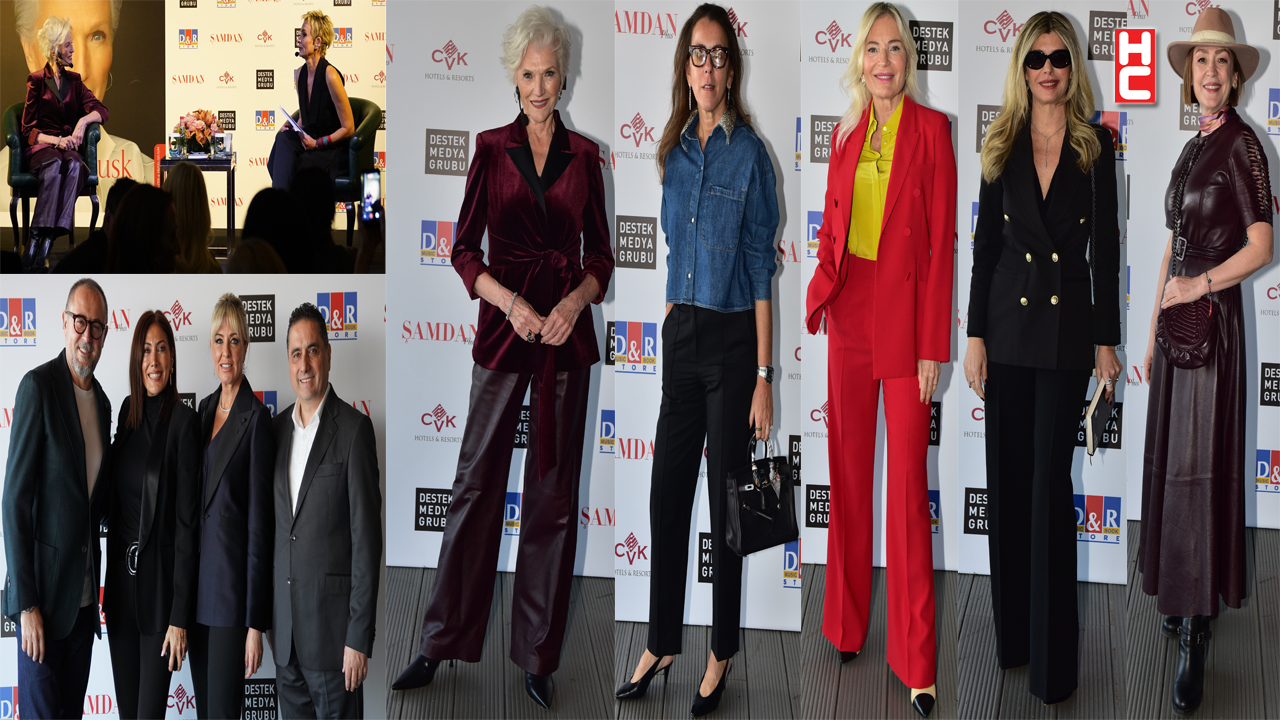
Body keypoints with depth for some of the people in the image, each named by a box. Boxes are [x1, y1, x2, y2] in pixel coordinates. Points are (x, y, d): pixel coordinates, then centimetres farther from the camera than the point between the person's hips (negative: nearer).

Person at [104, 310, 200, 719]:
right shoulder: (127, 412, 9)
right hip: (121, 576, 6)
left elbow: (187, 521, -13)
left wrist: (180, 617, -15)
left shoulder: (184, 422, -11)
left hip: (159, 578, -6)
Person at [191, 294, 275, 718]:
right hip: (198, 584, 8)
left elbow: (261, 523, -14)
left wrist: (256, 623, -16)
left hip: (233, 584, -8)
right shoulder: (204, 409, 12)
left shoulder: (256, 418, -11)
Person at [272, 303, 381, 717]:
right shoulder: (277, 428, 11)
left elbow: (367, 538, -12)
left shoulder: (354, 429, -9)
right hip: (284, 627, 6)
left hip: (331, 622, -6)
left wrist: (359, 637, -15)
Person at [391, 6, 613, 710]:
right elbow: (464, 251, 0)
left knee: (554, 493, 5)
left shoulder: (584, 156, 7)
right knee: (476, 481, 2)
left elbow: (600, 256, 8)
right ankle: (440, 643, 14)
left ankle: (538, 656, 15)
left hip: (566, 331, 1)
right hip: (503, 326, -1)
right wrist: (511, 302, -15)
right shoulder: (492, 149, 3)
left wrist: (576, 301, -12)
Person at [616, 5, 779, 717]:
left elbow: (762, 270, -10)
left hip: (732, 338, -5)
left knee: (725, 499, 4)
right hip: (679, 335, 5)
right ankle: (662, 643, 22)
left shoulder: (750, 154, -8)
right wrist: (671, 331, 13)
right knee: (667, 491, 9)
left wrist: (764, 376, -13)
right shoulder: (675, 150, 9)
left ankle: (722, 654, 17)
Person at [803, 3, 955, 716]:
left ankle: (918, 663, 3)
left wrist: (933, 348, -11)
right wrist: (816, 301, 0)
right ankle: (848, 623, 27)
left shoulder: (932, 129, -5)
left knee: (908, 482, -3)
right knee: (849, 469, 12)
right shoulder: (846, 132, 9)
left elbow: (942, 243, -8)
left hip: (905, 310, -5)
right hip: (848, 310, 5)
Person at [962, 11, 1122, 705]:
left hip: (1068, 323, -2)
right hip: (1007, 321, 2)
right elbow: (986, 243, 5)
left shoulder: (1096, 145, 1)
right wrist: (974, 335, 0)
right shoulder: (1003, 144, 6)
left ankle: (1053, 657, 6)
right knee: (1007, 478, 7)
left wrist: (1107, 340, -2)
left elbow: (1105, 248, 1)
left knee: (1052, 480, -2)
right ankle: (1012, 632, 20)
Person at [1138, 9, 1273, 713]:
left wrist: (1201, 283, -17)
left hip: (1214, 317, -8)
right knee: (1170, 460, 12)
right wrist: (1152, 332, 18)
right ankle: (1178, 596, 24)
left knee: (1201, 467, -7)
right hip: (1177, 319, 8)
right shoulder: (1191, 149, 15)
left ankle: (1194, 638, -4)